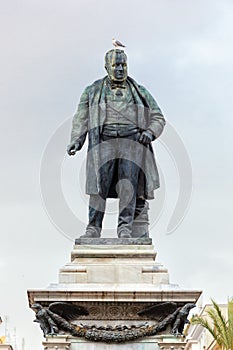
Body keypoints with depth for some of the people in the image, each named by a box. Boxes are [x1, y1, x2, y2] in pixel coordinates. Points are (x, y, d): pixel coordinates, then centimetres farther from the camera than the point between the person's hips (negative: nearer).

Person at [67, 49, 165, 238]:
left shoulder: (140, 92, 19)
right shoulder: (93, 91, 18)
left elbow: (158, 118, 19)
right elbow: (81, 119, 14)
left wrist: (150, 132, -1)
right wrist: (76, 141, -2)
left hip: (132, 144, 0)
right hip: (104, 143, 0)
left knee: (129, 186, -14)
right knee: (99, 186, -11)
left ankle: (126, 229, -16)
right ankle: (93, 228, -6)